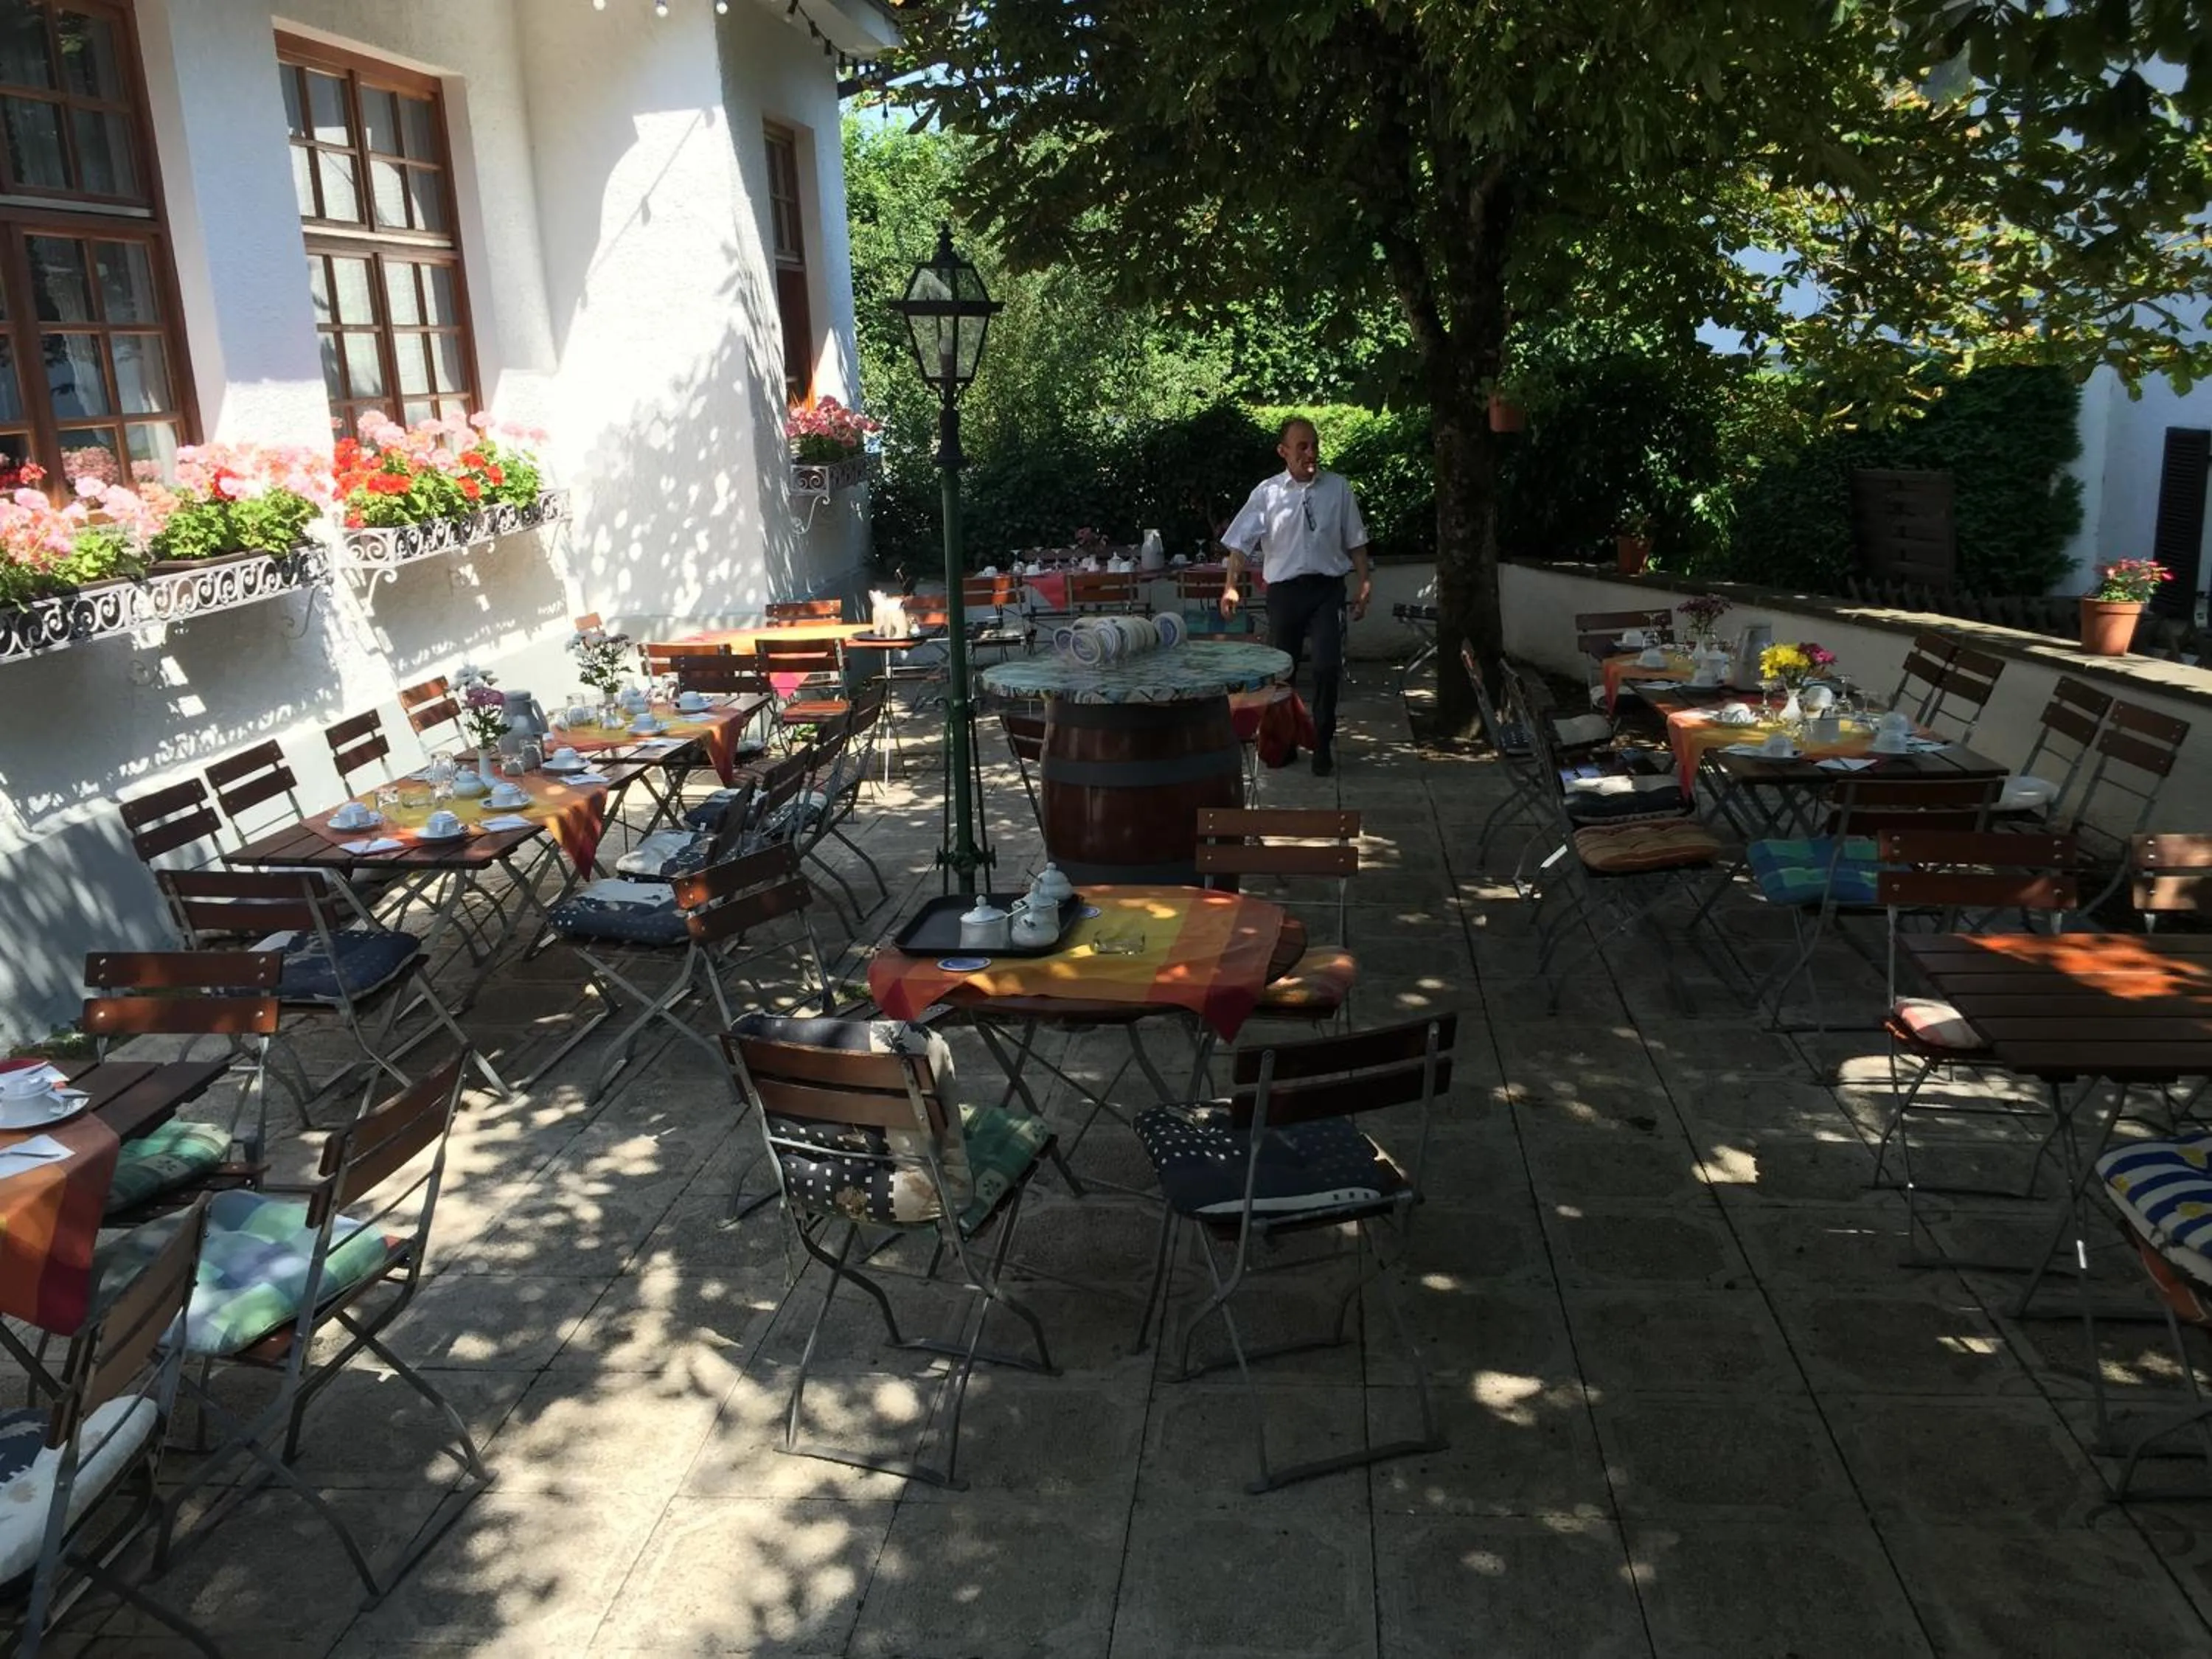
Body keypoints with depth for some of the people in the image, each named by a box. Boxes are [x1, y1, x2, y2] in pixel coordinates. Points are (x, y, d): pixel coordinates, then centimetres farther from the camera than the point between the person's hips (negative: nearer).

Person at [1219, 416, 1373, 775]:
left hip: (1327, 588, 0)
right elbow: (1240, 543, -2)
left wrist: (1364, 583, 6)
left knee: (1328, 667, -12)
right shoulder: (1267, 493, 0)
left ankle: (1323, 745, 1)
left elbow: (1355, 541, 10)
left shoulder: (1338, 487, 4)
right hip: (1284, 590, 0)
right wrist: (1231, 586, -13)